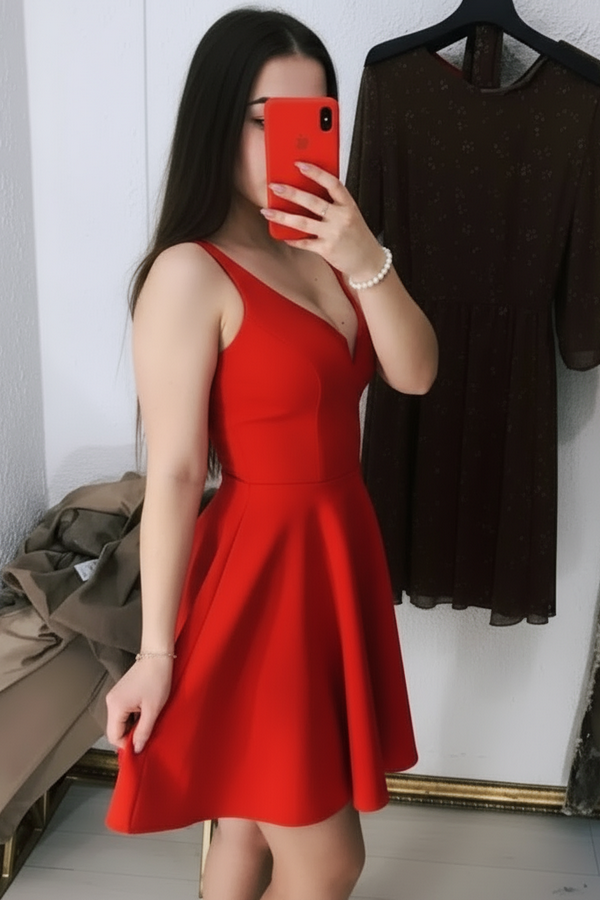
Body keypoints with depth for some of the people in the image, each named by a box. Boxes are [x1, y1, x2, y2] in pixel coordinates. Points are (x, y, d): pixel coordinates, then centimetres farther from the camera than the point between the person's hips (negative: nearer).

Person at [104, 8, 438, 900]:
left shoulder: (321, 247, 5)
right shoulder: (190, 274, -17)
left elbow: (416, 373, -2)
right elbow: (174, 474, -18)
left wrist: (367, 262, -18)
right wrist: (156, 651, -13)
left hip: (339, 545, 7)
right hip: (260, 565, -7)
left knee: (256, 811, 22)